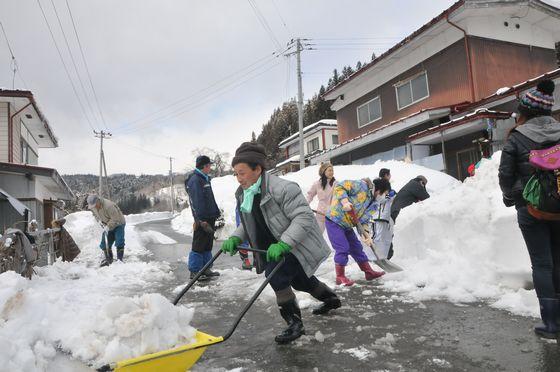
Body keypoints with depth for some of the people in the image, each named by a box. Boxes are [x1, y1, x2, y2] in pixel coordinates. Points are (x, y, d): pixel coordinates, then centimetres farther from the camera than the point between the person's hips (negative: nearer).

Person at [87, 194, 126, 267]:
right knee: (104, 244, 7)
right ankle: (108, 259, 21)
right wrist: (100, 220, -6)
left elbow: (115, 219, -31)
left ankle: (120, 259, -9)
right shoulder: (93, 207, -10)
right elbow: (95, 215, 12)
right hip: (108, 226, 7)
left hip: (118, 224, -7)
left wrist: (108, 226, -29)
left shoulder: (109, 205, -34)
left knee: (119, 242, -18)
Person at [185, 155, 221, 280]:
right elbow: (197, 202, -20)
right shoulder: (195, 180, -14)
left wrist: (215, 214, 22)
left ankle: (205, 269, 23)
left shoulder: (205, 179, 18)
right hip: (202, 219, -10)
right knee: (199, 246, -3)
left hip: (210, 218, 10)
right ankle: (194, 271, 5)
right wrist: (201, 220, -23)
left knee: (207, 246, 14)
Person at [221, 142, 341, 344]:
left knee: (275, 273, -25)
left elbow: (304, 217, -32)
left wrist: (283, 244, -41)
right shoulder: (243, 194, -3)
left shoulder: (281, 188, -29)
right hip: (276, 246, 9)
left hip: (298, 244, -9)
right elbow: (248, 223, 9)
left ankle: (295, 323, -7)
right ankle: (332, 299, 52)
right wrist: (235, 238, -11)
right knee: (300, 280, 24)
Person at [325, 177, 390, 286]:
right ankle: (340, 277, 4)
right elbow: (339, 187, -21)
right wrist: (345, 201, -34)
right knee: (343, 248, -10)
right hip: (334, 221, -9)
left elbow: (365, 221, 5)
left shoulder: (374, 204, 7)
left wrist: (365, 235, -11)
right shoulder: (361, 186, -18)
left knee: (356, 247, 16)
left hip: (347, 225, 9)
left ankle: (369, 272, 28)